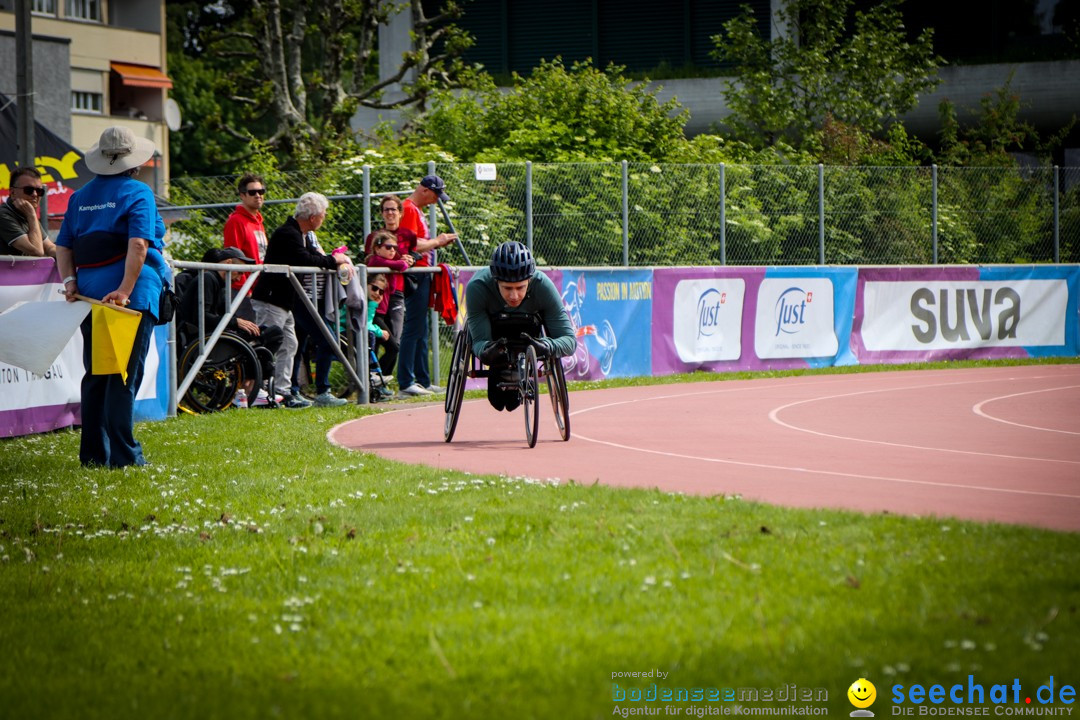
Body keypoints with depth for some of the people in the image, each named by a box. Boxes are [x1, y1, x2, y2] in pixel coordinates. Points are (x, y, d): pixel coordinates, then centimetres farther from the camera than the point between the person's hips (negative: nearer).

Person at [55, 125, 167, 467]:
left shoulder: (80, 197, 14)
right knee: (125, 376, -3)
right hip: (131, 297, -6)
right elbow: (138, 246, -17)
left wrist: (70, 280, 4)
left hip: (90, 295, 6)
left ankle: (93, 452, 14)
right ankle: (123, 454, -5)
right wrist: (125, 291, -19)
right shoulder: (137, 193, -5)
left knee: (95, 375, 12)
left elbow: (63, 247, 10)